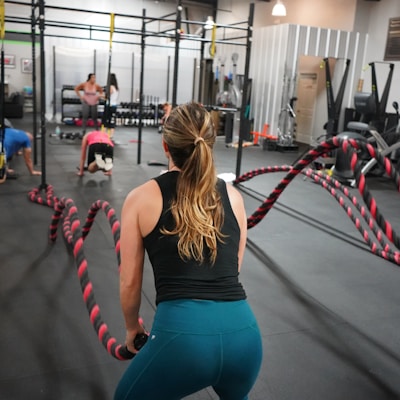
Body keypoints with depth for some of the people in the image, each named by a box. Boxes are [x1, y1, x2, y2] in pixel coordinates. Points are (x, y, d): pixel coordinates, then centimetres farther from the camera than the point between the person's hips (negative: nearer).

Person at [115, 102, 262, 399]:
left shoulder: (141, 198, 4)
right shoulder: (233, 196, 12)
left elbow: (130, 283, 10)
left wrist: (132, 327, 28)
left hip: (181, 332, -3)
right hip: (243, 332, 4)